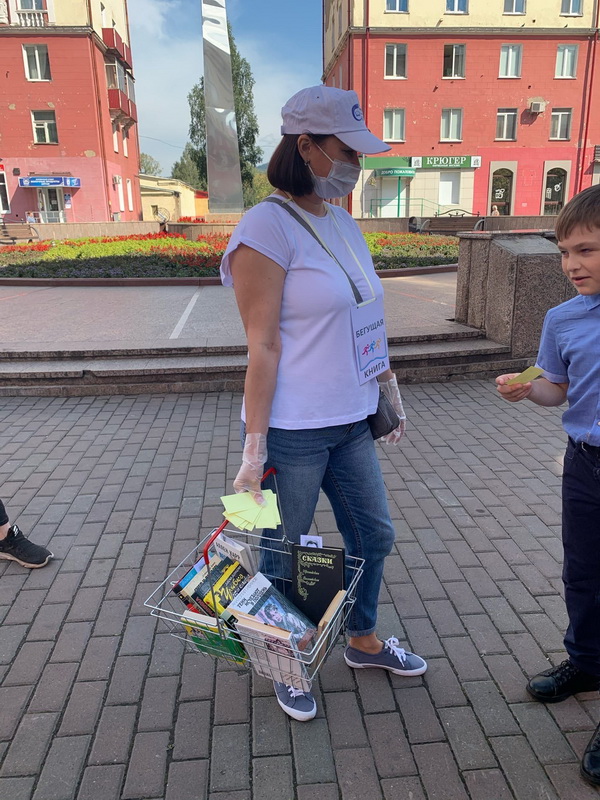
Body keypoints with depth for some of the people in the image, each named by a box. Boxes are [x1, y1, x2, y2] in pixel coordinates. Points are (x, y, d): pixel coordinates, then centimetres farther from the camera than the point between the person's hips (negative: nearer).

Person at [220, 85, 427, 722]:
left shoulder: (343, 223, 10)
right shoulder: (268, 227, -15)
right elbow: (263, 345, -18)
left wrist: (391, 390, 17)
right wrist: (254, 448, -17)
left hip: (350, 422, 8)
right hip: (292, 433, -8)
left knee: (373, 534, 21)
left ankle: (364, 642, 47)